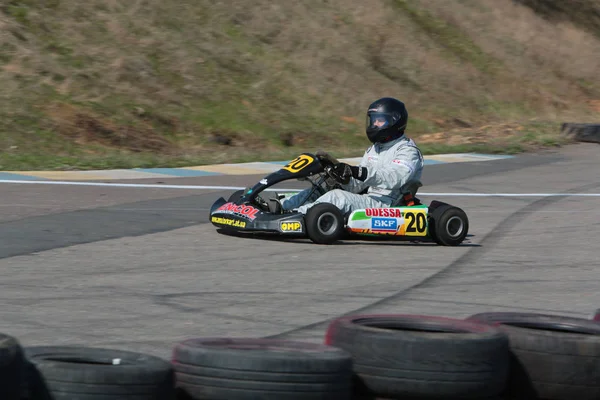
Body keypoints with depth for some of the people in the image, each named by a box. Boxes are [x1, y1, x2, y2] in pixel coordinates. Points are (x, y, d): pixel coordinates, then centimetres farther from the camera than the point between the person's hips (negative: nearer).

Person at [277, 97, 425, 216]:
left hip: (386, 206, -8)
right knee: (314, 193, -6)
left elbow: (393, 178, -24)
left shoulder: (408, 150, -4)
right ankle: (279, 207, -23)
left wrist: (356, 171, -34)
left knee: (338, 197, -29)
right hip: (365, 199, 8)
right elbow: (357, 186, 15)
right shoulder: (374, 149, 23)